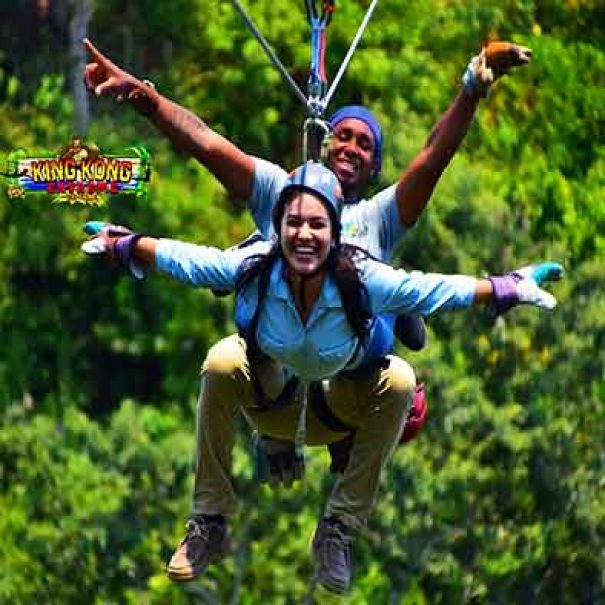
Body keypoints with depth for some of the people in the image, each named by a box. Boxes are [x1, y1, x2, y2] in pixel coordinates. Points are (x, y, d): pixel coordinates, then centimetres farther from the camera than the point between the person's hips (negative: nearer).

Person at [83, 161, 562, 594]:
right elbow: (182, 258, -13)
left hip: (338, 410, 0)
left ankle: (339, 531, -15)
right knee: (223, 361, -30)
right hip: (272, 402, 0)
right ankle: (210, 525, -18)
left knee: (398, 379, -29)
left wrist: (508, 289, -23)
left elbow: (438, 290, -21)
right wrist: (122, 244, -13)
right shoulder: (254, 267, -26)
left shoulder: (362, 280, -28)